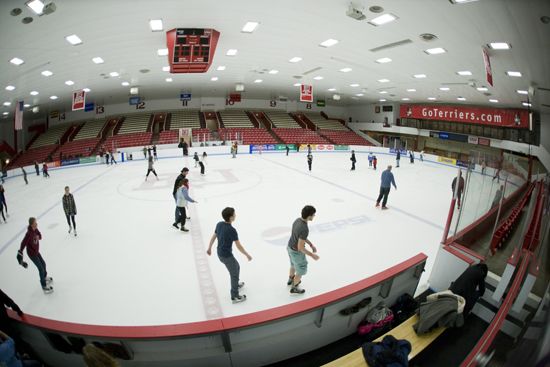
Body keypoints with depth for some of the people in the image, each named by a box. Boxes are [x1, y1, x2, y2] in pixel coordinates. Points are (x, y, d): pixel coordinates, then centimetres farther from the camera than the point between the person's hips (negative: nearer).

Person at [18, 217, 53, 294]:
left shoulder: (35, 230, -7)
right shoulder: (29, 234, -32)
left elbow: (40, 236, 3)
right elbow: (23, 243, -30)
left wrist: (38, 236, -20)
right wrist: (20, 253, -32)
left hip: (36, 251, 8)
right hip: (32, 253, -8)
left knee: (43, 264, 25)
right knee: (41, 269, -2)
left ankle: (44, 277, 51)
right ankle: (44, 286, 10)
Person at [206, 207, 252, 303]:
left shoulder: (219, 224, -5)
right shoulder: (232, 230, -28)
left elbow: (213, 236, 7)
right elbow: (239, 246, -22)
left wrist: (209, 248, 22)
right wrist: (247, 255, -9)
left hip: (220, 254, 8)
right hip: (227, 256, -8)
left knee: (237, 267, 28)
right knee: (234, 274, 9)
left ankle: (236, 284, 50)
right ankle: (235, 296, 22)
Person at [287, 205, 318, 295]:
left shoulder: (298, 220, -9)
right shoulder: (304, 229, -37)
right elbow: (300, 247, -31)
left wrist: (311, 245, 9)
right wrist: (312, 255, -20)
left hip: (290, 247, 8)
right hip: (297, 252, -8)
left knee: (294, 265, 33)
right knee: (301, 271, 18)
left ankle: (291, 280, 59)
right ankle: (294, 289, 39)